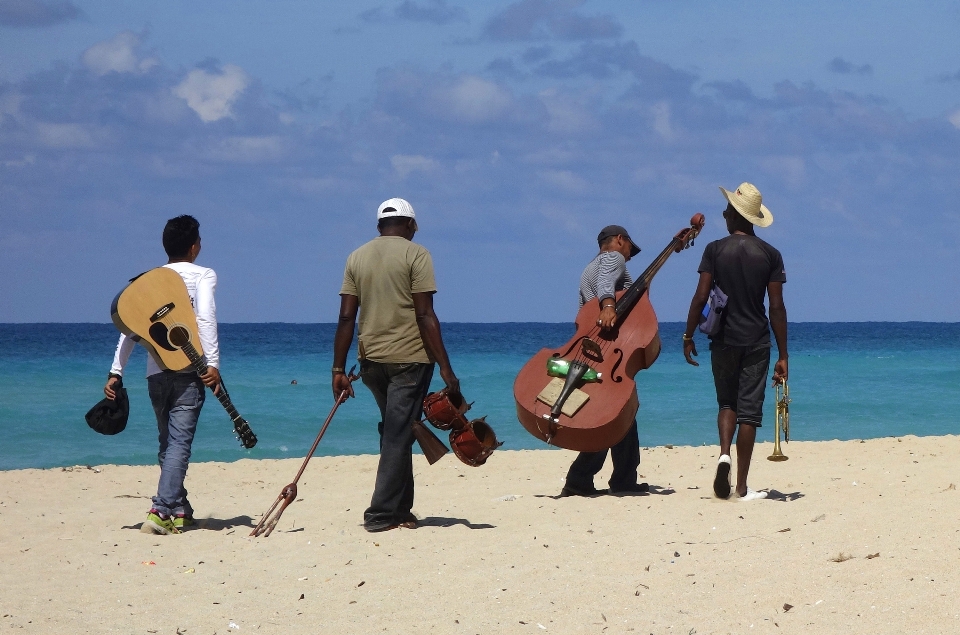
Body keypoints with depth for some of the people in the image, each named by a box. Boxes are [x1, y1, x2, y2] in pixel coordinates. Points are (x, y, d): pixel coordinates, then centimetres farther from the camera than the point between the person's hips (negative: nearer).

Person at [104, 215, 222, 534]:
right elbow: (205, 317, -15)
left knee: (168, 442, 17)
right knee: (179, 442, -9)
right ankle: (161, 510, -22)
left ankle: (180, 510, 22)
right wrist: (213, 363, -20)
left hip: (156, 373, 5)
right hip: (188, 370, -5)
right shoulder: (202, 275, 1)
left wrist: (116, 371, 8)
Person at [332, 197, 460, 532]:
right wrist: (445, 367, -11)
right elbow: (425, 316, -12)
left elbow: (346, 317, 4)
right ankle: (381, 514, -5)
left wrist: (339, 369, 7)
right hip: (410, 357, -5)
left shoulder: (357, 257, 9)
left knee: (394, 432, 19)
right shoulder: (415, 254, -5)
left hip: (371, 358, 5)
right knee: (398, 435, -2)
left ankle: (400, 509, 21)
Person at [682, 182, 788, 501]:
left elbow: (701, 297, -7)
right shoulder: (770, 255, -1)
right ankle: (742, 486, 1)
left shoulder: (715, 250, -3)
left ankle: (724, 453, -12)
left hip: (724, 339, 0)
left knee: (727, 402, 17)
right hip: (757, 340, 0)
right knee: (749, 409, 3)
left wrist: (688, 336, 4)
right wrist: (783, 355, 1)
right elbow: (777, 307, -3)